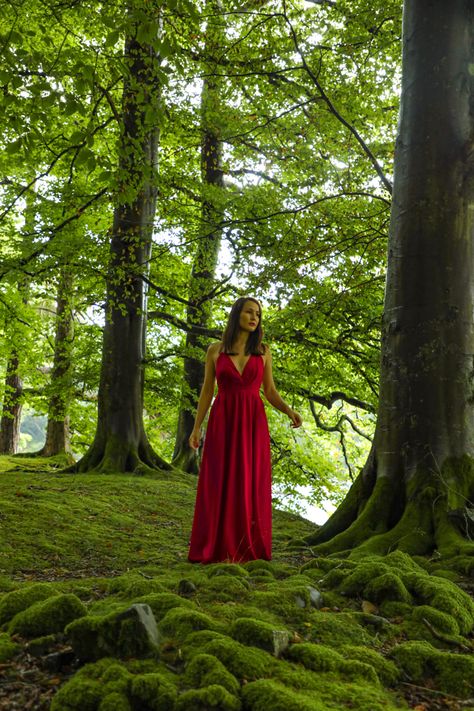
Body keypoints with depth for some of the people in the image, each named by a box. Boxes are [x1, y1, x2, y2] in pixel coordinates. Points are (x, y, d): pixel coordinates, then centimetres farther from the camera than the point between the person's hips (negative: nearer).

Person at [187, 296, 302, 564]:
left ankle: (248, 550, 11)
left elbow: (271, 392, 7)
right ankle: (215, 549, 10)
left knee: (251, 486, 0)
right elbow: (207, 391, 8)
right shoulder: (215, 350, 5)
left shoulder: (263, 351, 6)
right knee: (218, 486, -1)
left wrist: (290, 411, -11)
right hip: (223, 423, 0)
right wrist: (197, 427, 1)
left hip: (253, 424, 1)